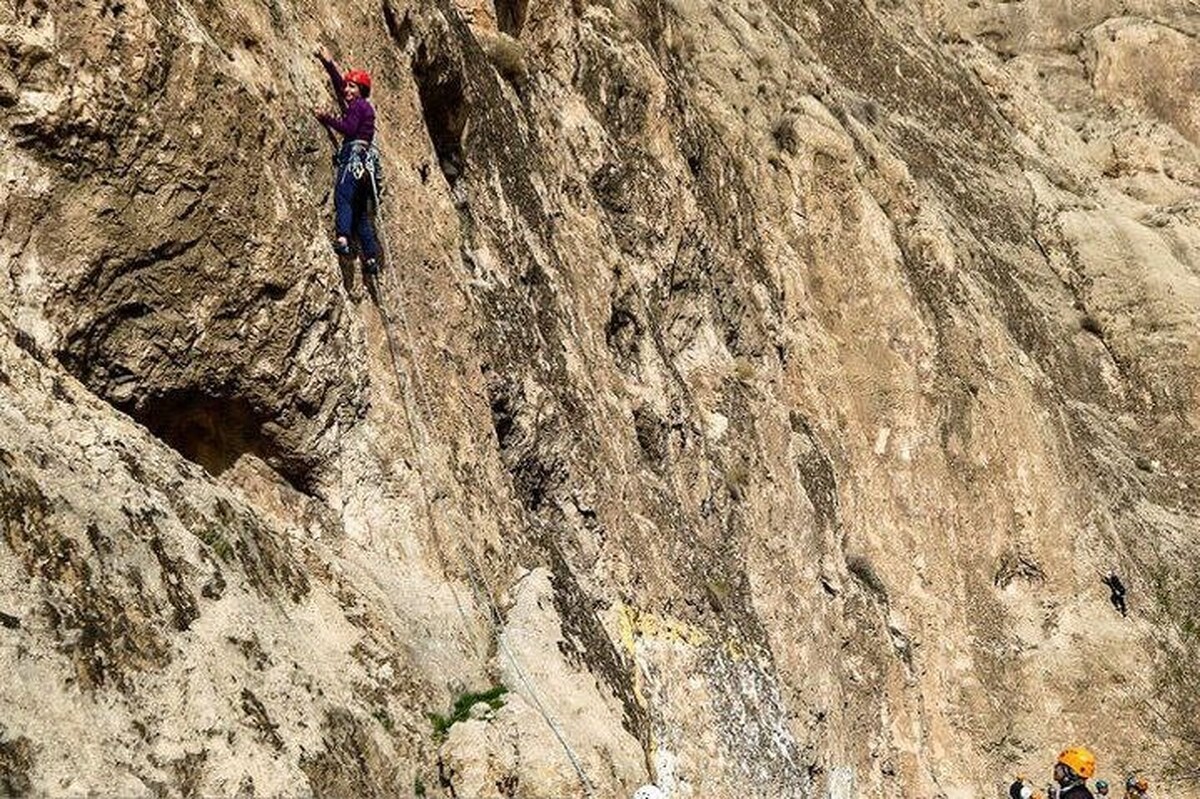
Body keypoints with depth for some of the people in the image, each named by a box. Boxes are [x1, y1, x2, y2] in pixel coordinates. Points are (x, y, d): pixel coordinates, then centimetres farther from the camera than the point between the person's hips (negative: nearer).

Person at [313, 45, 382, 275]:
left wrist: (326, 118, -6)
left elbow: (348, 128, -14)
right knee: (360, 212, 6)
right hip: (364, 161, 10)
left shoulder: (359, 105, 0)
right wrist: (328, 62, 32)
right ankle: (371, 258, 0)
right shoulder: (361, 106, 26)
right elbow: (338, 82, 34)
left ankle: (343, 239, -47)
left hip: (356, 155, -10)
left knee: (343, 197, -26)